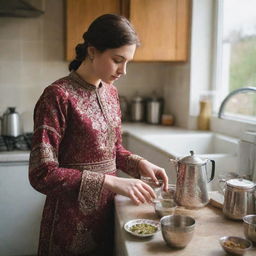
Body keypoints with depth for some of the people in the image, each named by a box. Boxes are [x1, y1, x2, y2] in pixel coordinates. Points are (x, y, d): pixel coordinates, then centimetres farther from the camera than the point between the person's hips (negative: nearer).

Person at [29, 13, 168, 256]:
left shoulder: (111, 92, 3)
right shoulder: (58, 96, -19)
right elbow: (42, 174, -23)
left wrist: (140, 163, -6)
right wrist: (110, 182, -28)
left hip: (107, 210, 7)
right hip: (72, 220, -6)